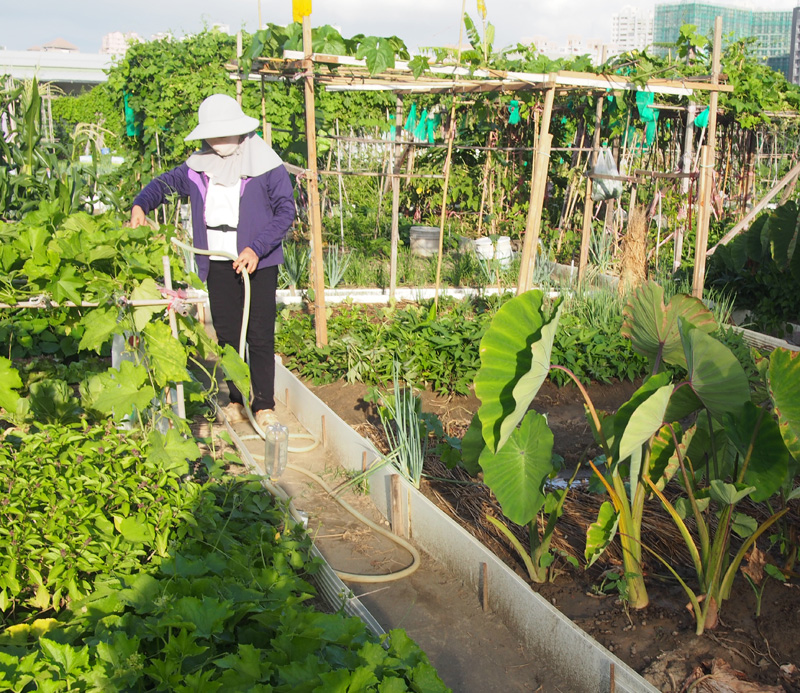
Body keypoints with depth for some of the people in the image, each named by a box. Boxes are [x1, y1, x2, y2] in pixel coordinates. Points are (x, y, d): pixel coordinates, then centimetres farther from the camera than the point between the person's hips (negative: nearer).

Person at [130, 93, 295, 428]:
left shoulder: (265, 165, -4)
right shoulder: (199, 166, 9)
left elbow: (286, 210, -7)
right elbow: (165, 183, 23)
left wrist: (256, 248, -17)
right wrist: (140, 205, 3)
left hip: (258, 262, -4)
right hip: (217, 263, 4)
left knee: (260, 335, -5)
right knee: (226, 334, 8)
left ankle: (264, 405, 4)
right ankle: (236, 400, 19)